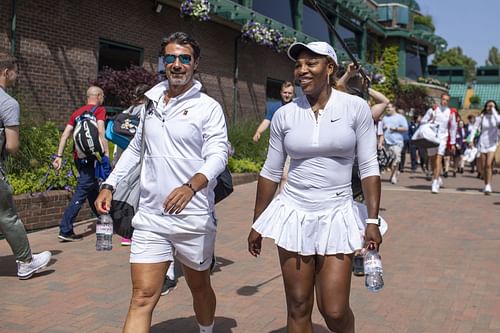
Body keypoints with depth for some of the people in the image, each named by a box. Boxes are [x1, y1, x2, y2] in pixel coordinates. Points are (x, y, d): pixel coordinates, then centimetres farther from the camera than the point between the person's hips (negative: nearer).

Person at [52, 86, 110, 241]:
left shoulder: (77, 112, 16)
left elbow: (65, 134, 9)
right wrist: (106, 154, -21)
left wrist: (59, 156, 7)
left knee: (93, 189, 21)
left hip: (78, 157, 7)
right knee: (81, 193, -9)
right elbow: (100, 131, -18)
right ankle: (65, 230, -13)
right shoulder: (100, 110, -2)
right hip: (90, 157, -7)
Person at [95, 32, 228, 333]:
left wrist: (191, 186, -33)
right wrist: (110, 185, 11)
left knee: (200, 287, 17)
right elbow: (135, 149, 21)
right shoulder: (152, 102, 12)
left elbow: (218, 155, -15)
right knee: (142, 298, -2)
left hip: (194, 218, -3)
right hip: (150, 217, 3)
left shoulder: (208, 107, -4)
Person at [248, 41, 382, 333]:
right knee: (298, 308, 7)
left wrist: (373, 220, -8)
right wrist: (257, 225, 11)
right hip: (294, 214, 2)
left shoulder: (356, 107, -4)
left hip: (336, 216, -1)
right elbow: (271, 172, 8)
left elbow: (369, 168, -2)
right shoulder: (285, 114, 1)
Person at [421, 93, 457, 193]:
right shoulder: (433, 110, 4)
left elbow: (453, 128, 12)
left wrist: (452, 143, 11)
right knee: (432, 160, 9)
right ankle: (438, 178, 31)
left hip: (442, 137, -1)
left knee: (438, 159, -13)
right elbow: (423, 121, 7)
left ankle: (435, 184, -17)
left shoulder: (450, 113, 7)